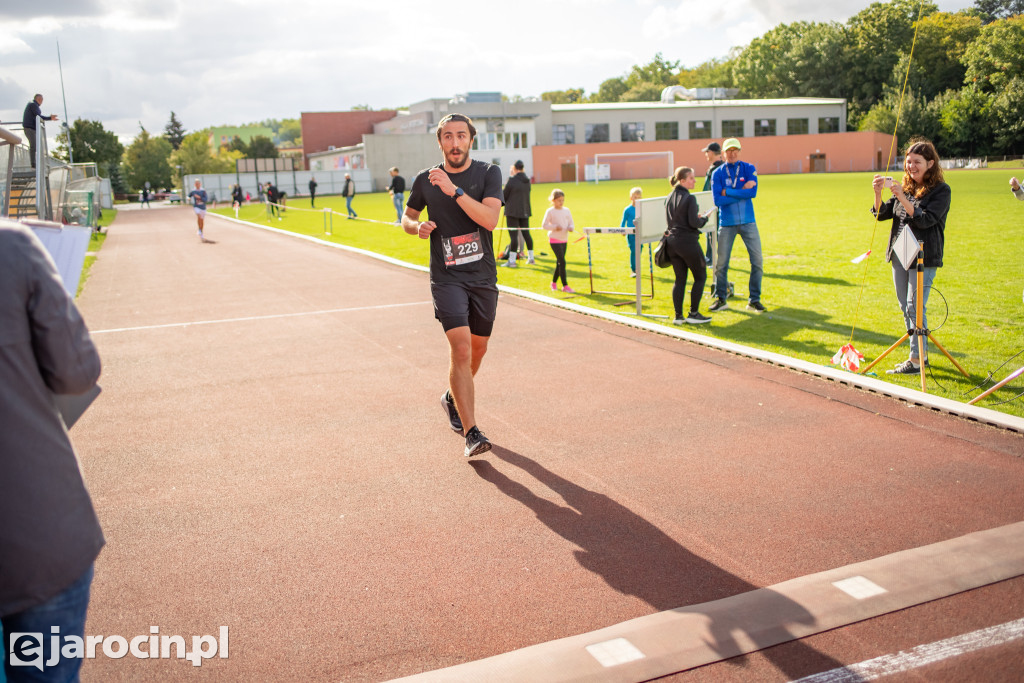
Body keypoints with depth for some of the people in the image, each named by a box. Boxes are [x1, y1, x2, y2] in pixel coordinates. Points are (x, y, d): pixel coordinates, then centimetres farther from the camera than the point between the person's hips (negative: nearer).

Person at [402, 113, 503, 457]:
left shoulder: (489, 173, -2)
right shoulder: (425, 180, 1)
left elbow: (490, 219, -18)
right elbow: (407, 216, 17)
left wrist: (454, 190, -25)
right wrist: (417, 227, -6)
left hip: (484, 277, 2)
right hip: (446, 278, -2)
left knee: (477, 350, 15)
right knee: (461, 349, -17)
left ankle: (452, 398, 44)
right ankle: (471, 433, -15)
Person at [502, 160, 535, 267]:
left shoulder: (512, 180, -13)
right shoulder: (527, 180, 4)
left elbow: (505, 195, -6)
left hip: (513, 211, -6)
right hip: (525, 211, 6)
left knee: (513, 235, -6)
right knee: (526, 233, 14)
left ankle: (511, 260, -7)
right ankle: (531, 258, 20)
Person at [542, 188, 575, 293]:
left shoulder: (567, 211, 7)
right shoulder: (550, 211, -7)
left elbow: (571, 223, 11)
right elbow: (544, 225, -7)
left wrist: (571, 228, -12)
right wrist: (555, 227, -20)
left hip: (564, 239, 6)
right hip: (554, 239, -6)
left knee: (559, 262, 12)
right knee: (562, 261, -13)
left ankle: (554, 282, 30)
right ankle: (565, 285, -11)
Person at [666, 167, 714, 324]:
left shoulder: (670, 198, 9)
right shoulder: (689, 198, -14)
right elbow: (694, 223, -18)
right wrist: (704, 217, 2)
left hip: (672, 241, 7)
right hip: (688, 241, -7)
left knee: (680, 279, 12)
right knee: (700, 276, 8)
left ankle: (678, 316, 9)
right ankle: (693, 313, 7)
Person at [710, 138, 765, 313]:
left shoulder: (749, 169, 3)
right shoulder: (717, 173, 1)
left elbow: (753, 192, -12)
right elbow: (717, 200, -11)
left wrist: (727, 192, -12)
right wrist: (742, 193, -13)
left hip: (748, 222, 1)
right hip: (727, 224, -1)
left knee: (757, 260, -2)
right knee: (721, 262, 0)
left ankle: (754, 300, 9)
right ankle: (720, 299, 15)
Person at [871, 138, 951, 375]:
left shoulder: (941, 190, -7)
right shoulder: (905, 187, 11)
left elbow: (926, 220, -19)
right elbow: (881, 214, 6)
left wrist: (903, 199, -27)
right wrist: (878, 194, -11)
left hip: (923, 257, -7)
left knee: (915, 307, -9)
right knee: (905, 307, 13)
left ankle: (917, 361, -3)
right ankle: (921, 353, 26)